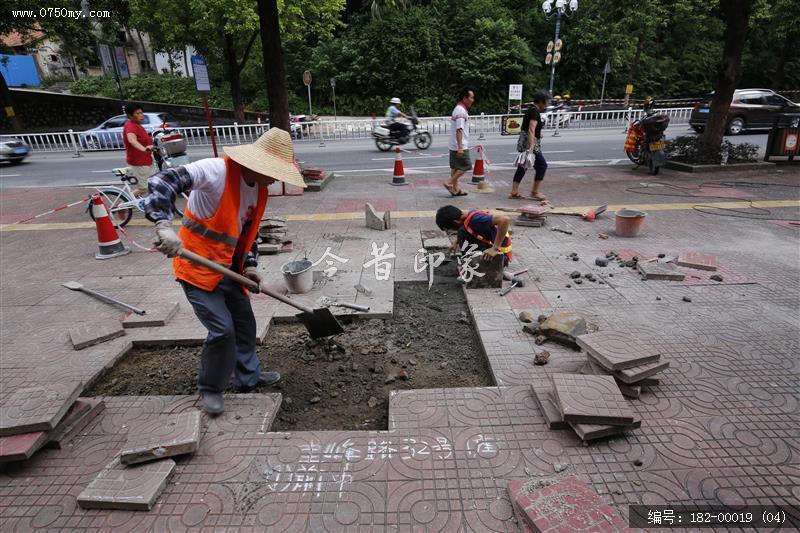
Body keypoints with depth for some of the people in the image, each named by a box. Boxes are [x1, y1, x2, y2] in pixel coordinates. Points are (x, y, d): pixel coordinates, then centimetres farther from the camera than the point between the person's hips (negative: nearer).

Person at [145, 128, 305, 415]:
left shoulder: (260, 191, 5)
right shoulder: (216, 169, -21)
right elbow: (162, 181, -30)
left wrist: (250, 265, 6)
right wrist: (164, 226, -41)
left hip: (229, 269, 8)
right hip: (197, 267, -8)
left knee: (245, 322, 16)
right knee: (222, 329, -8)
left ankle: (249, 376, 37)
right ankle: (210, 388, 17)